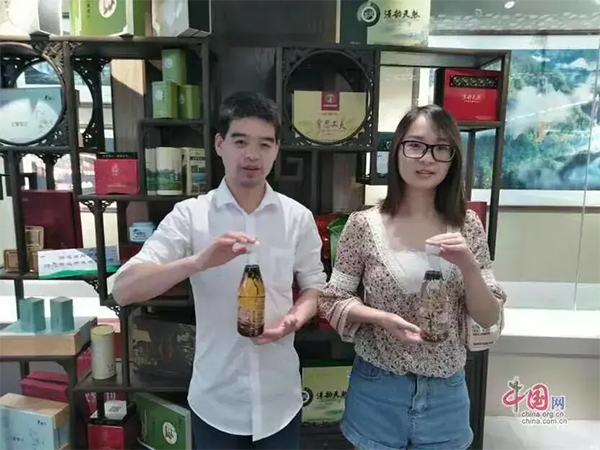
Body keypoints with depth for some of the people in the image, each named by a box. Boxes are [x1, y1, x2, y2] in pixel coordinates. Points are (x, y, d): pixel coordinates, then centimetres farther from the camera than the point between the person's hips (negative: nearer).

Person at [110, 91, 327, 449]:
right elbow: (124, 290, -16)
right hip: (215, 401, -1)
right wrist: (199, 261, -31)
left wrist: (294, 319, -16)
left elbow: (315, 286, 5)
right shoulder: (189, 215, -10)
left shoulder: (298, 217, -5)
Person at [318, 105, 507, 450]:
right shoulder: (364, 224, -11)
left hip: (446, 391, 2)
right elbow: (332, 301, -5)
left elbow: (489, 318, -3)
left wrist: (468, 265, -21)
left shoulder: (467, 225, -5)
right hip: (377, 389, -1)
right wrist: (382, 318, -22)